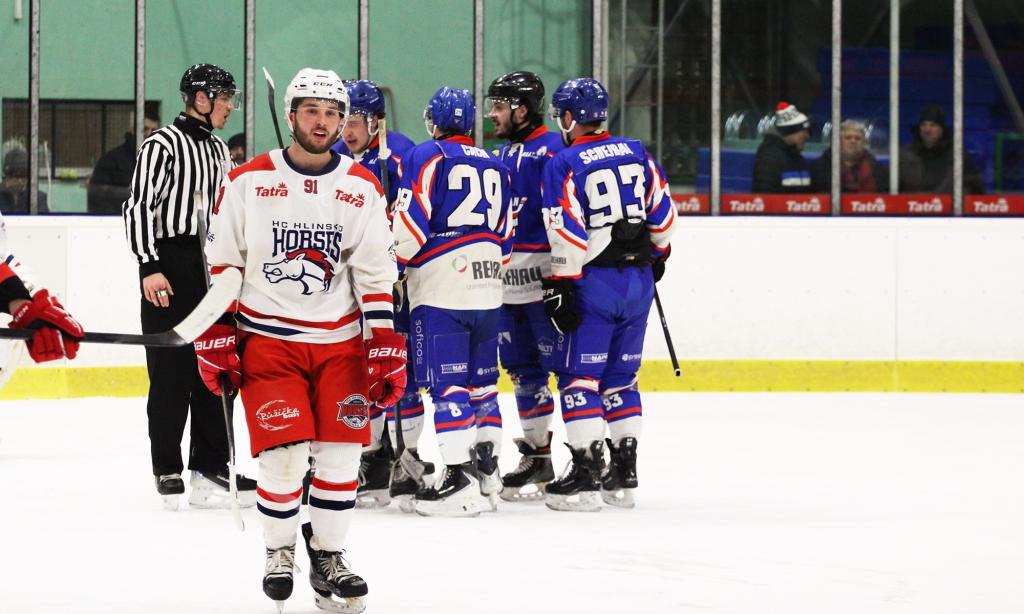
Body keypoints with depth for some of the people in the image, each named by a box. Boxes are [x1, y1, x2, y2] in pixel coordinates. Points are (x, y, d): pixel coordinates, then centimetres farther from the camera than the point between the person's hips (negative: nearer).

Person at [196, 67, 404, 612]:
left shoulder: (362, 189, 5)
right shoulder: (248, 183, -1)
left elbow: (376, 276, 5)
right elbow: (221, 266, 3)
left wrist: (386, 350, -1)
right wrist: (217, 342, -2)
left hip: (340, 341, 2)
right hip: (267, 339, -2)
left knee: (341, 454, -3)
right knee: (283, 453, -11)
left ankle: (328, 556, 14)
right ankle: (279, 551, 11)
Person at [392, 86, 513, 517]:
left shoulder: (425, 158, -3)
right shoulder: (495, 167, 17)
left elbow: (410, 223, -11)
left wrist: (395, 267, 1)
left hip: (440, 287, -6)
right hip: (486, 288, 6)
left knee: (447, 383, -8)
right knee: (482, 380, 15)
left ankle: (459, 479, -15)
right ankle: (487, 468, 21)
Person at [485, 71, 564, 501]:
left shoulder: (550, 150, -12)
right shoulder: (503, 156, 17)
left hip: (544, 282, -9)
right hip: (508, 284, 9)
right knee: (523, 371, 13)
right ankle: (536, 457, 20)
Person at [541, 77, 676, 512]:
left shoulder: (564, 164, -9)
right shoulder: (635, 153, 7)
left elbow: (566, 233, -15)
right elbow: (663, 212, 11)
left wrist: (561, 287, -11)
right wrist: (656, 256, 27)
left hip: (593, 281, -6)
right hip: (638, 280, 6)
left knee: (579, 377, -1)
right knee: (621, 377, 14)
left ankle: (586, 472, -6)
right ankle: (624, 473, 15)